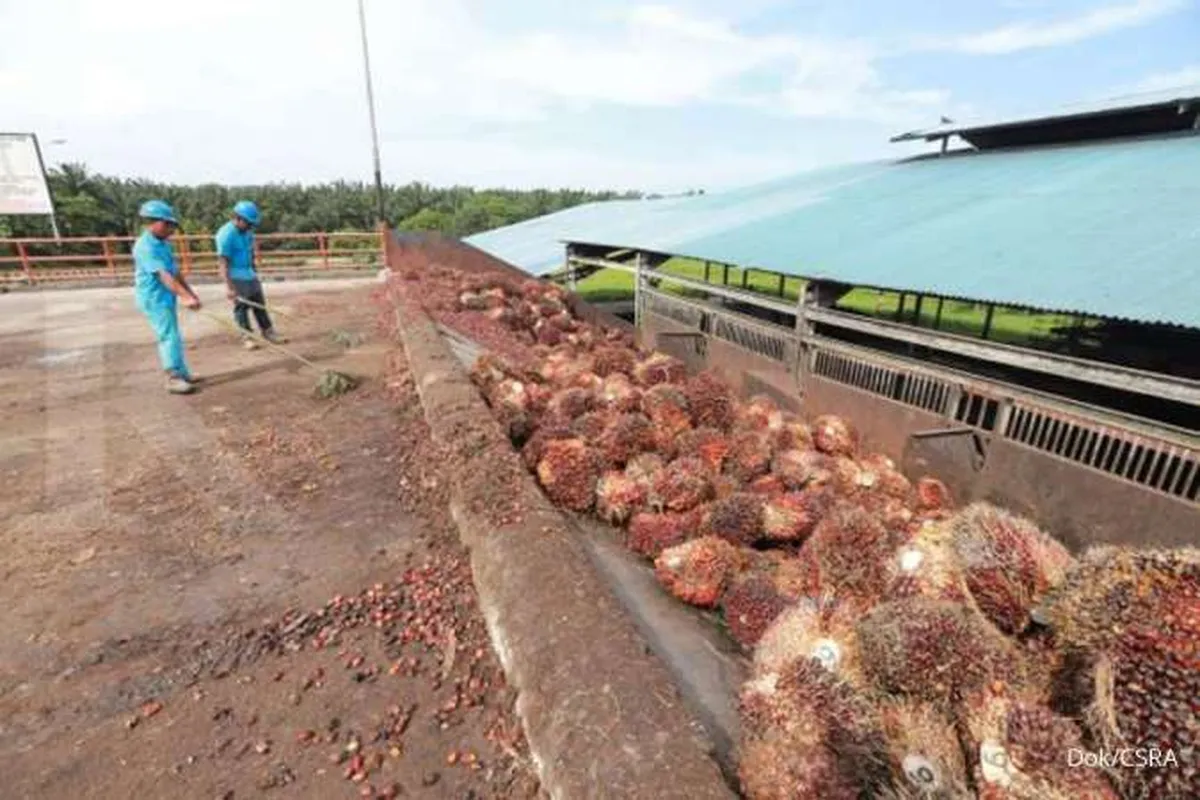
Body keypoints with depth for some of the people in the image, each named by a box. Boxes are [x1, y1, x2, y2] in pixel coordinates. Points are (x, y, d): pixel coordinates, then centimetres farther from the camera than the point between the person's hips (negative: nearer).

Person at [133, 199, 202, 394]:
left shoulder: (163, 244, 11)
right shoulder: (146, 246, -18)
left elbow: (175, 272, 14)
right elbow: (163, 275, -27)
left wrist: (191, 293, 11)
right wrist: (184, 296, -35)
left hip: (166, 297, 10)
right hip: (154, 299, -9)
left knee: (174, 336, 15)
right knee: (169, 337, -8)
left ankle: (182, 373, 25)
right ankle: (174, 379, -4)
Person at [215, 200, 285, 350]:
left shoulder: (247, 232, 6)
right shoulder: (226, 235, -17)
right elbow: (223, 263, -20)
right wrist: (229, 287, -24)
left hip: (251, 275, 7)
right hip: (236, 278, -7)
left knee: (260, 305, 12)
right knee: (241, 308, 1)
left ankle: (268, 332, 21)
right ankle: (248, 337, 9)